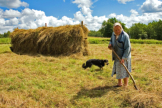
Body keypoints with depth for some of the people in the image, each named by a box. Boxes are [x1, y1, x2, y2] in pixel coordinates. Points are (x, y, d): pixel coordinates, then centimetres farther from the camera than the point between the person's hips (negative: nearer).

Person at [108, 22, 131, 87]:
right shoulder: (114, 34, 0)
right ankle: (119, 83, 27)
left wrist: (124, 58, -26)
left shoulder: (125, 36, -22)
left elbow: (127, 48, -22)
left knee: (124, 70, -2)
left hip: (124, 55, -7)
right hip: (117, 55, 7)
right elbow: (112, 40, 18)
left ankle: (125, 85, 11)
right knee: (118, 69, 14)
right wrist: (110, 44, -5)